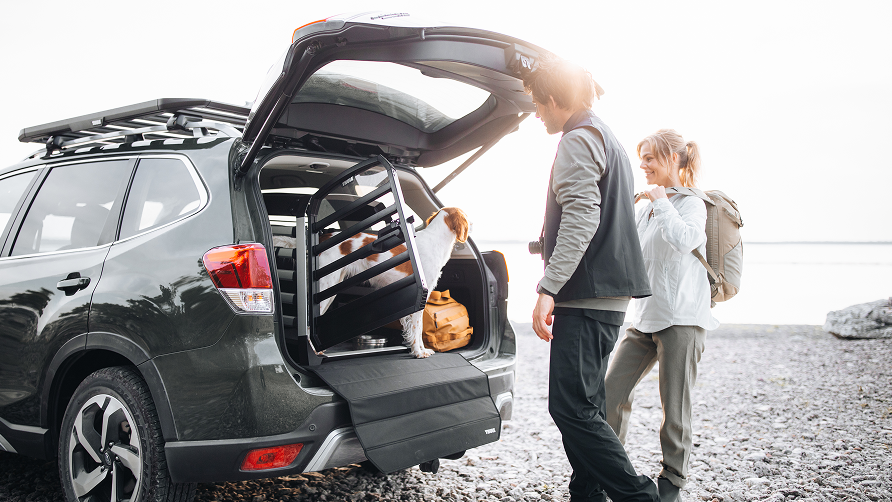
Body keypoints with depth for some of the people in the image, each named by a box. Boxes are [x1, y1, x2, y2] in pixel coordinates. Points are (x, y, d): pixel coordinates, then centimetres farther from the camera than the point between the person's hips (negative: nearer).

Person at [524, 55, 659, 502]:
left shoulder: (579, 140, -8)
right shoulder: (608, 139, 24)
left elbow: (580, 218, -22)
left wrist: (548, 289, -26)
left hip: (587, 296, -11)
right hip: (606, 295, 11)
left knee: (571, 407, -12)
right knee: (583, 405, 13)